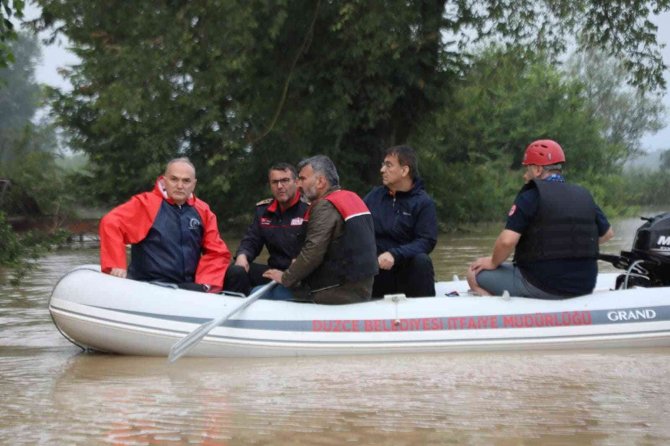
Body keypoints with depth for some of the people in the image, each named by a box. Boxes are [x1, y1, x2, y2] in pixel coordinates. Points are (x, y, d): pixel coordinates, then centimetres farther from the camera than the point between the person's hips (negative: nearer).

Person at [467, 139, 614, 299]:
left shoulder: (530, 196, -9)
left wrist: (493, 263, 0)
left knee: (475, 273, 8)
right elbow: (607, 233, 20)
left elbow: (507, 240, -18)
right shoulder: (584, 196, 9)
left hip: (541, 286, -6)